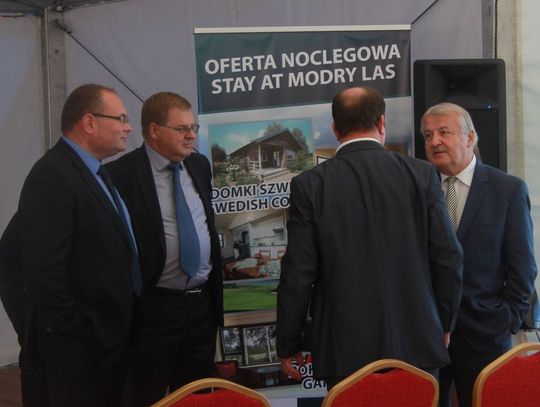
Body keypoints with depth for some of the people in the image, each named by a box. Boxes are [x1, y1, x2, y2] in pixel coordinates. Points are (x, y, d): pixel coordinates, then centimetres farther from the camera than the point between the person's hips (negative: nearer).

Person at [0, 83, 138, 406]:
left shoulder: (91, 173, 12)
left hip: (107, 334, 9)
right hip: (77, 344, -9)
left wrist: (119, 327, 12)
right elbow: (44, 269, -25)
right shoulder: (54, 175, -19)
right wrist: (72, 336, -21)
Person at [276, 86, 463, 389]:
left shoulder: (309, 185, -6)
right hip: (416, 343, 1)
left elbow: (297, 274, -6)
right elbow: (448, 258, -1)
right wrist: (444, 325, 13)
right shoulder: (422, 175, -3)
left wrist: (289, 345, 5)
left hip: (346, 351, -1)